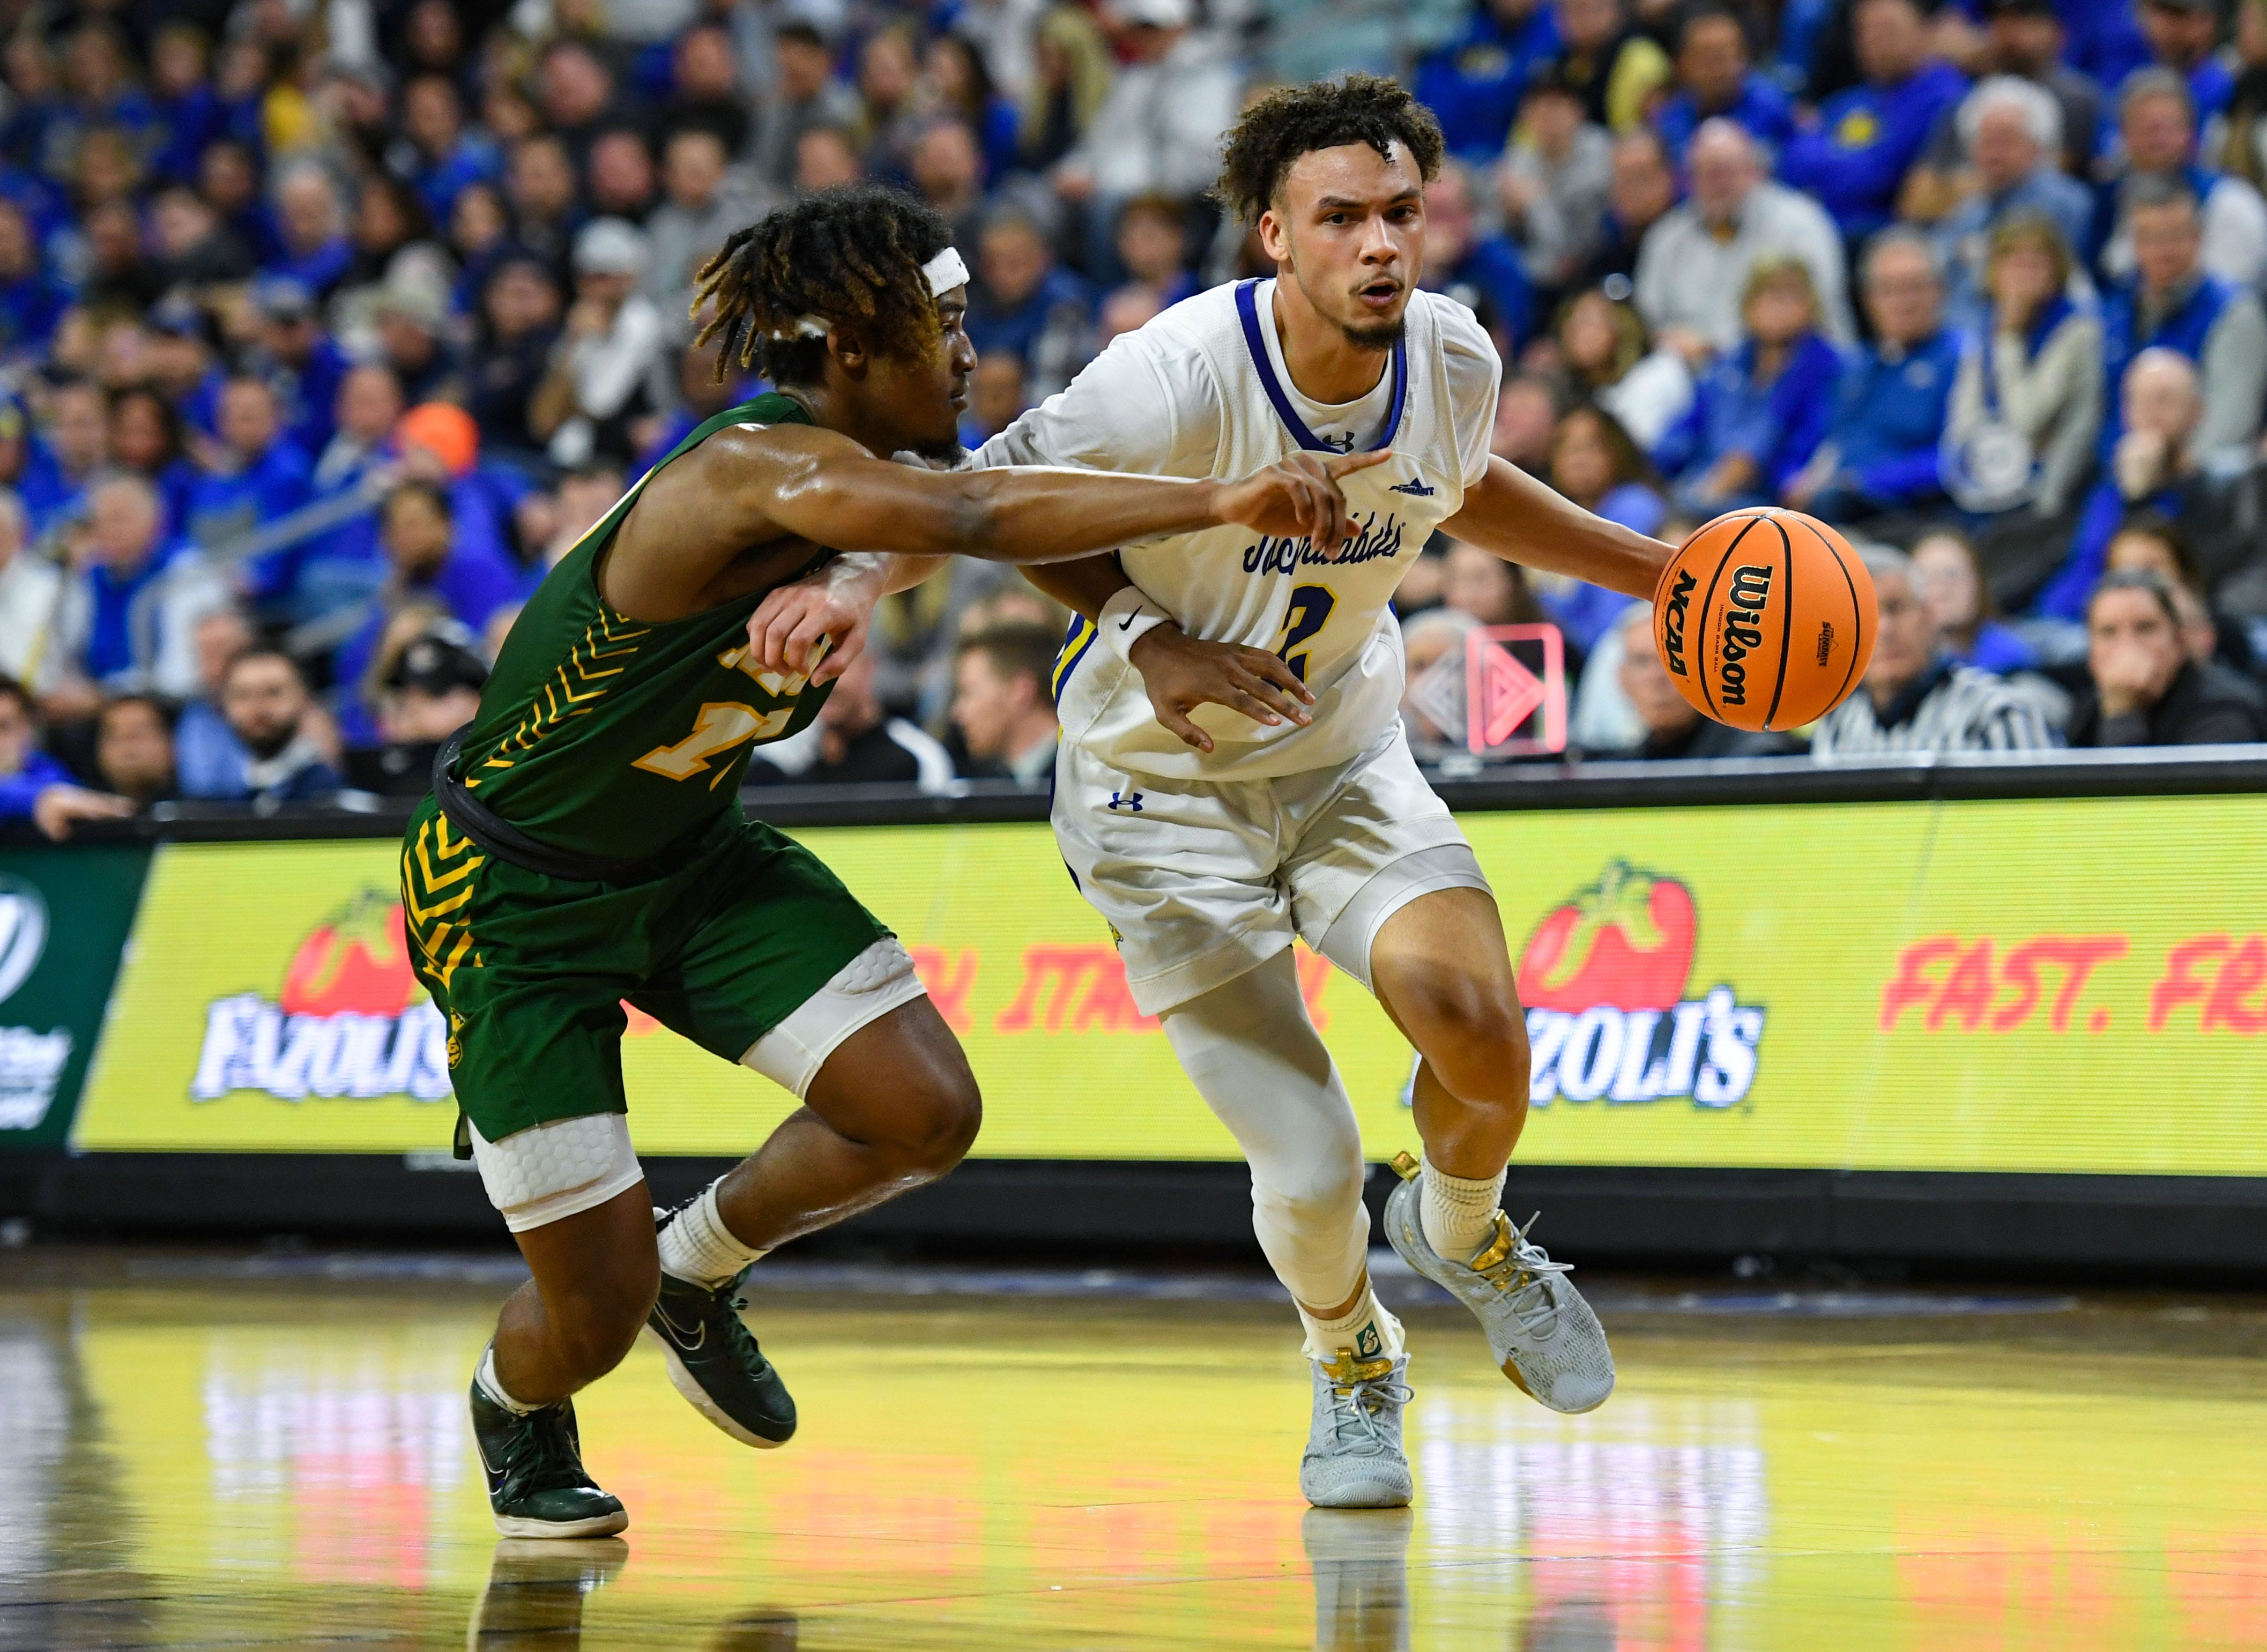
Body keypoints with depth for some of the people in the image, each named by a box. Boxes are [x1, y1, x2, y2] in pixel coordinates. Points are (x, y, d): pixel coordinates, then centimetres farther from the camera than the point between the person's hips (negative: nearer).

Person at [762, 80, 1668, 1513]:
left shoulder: (1454, 360, -10)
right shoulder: (1180, 381, -28)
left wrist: (1652, 568, 15)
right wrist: (1151, 642, -26)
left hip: (1349, 762, 4)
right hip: (1165, 791, -4)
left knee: (1479, 1032, -23)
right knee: (1310, 1174, -11)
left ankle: (1463, 1230, 14)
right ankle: (1353, 1366, 26)